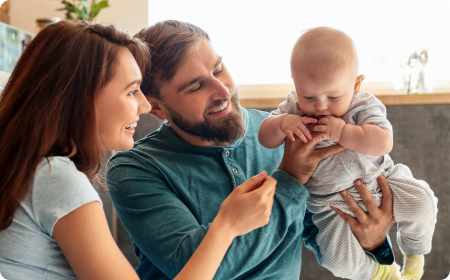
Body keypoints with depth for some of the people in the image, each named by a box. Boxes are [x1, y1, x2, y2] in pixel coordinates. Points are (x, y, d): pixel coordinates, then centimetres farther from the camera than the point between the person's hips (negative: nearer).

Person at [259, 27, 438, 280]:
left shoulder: (364, 106, -16)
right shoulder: (293, 106, -9)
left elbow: (383, 143, -30)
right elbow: (265, 139, -10)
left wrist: (342, 132, -37)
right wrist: (282, 123, -30)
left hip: (375, 180, 0)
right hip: (330, 201, 1)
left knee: (420, 201, -19)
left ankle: (414, 250, 14)